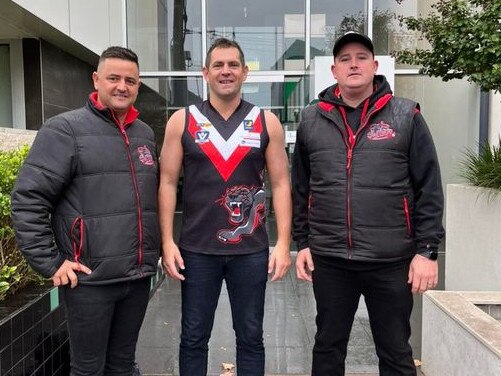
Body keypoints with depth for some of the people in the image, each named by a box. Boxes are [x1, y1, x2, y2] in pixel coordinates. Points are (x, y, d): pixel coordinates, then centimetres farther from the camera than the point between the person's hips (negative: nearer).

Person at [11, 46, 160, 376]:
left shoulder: (145, 133, 11)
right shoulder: (65, 129, -8)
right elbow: (27, 199, -12)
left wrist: (157, 246, 14)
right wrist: (50, 262, -13)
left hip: (139, 275, 5)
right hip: (90, 278, -5)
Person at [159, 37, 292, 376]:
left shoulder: (266, 122, 2)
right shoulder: (182, 121, 2)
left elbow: (281, 184, 2)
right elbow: (168, 183, 2)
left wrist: (284, 243, -4)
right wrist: (167, 241, -4)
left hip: (252, 250, 1)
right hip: (196, 250, 0)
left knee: (251, 337, 14)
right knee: (193, 338, 13)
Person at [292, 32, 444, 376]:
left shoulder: (406, 116, -1)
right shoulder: (312, 119, 6)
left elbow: (429, 189, -2)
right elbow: (300, 188, 9)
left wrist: (427, 250, -6)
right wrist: (302, 243, 6)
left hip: (392, 261, -1)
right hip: (328, 259, 2)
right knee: (328, 348, 16)